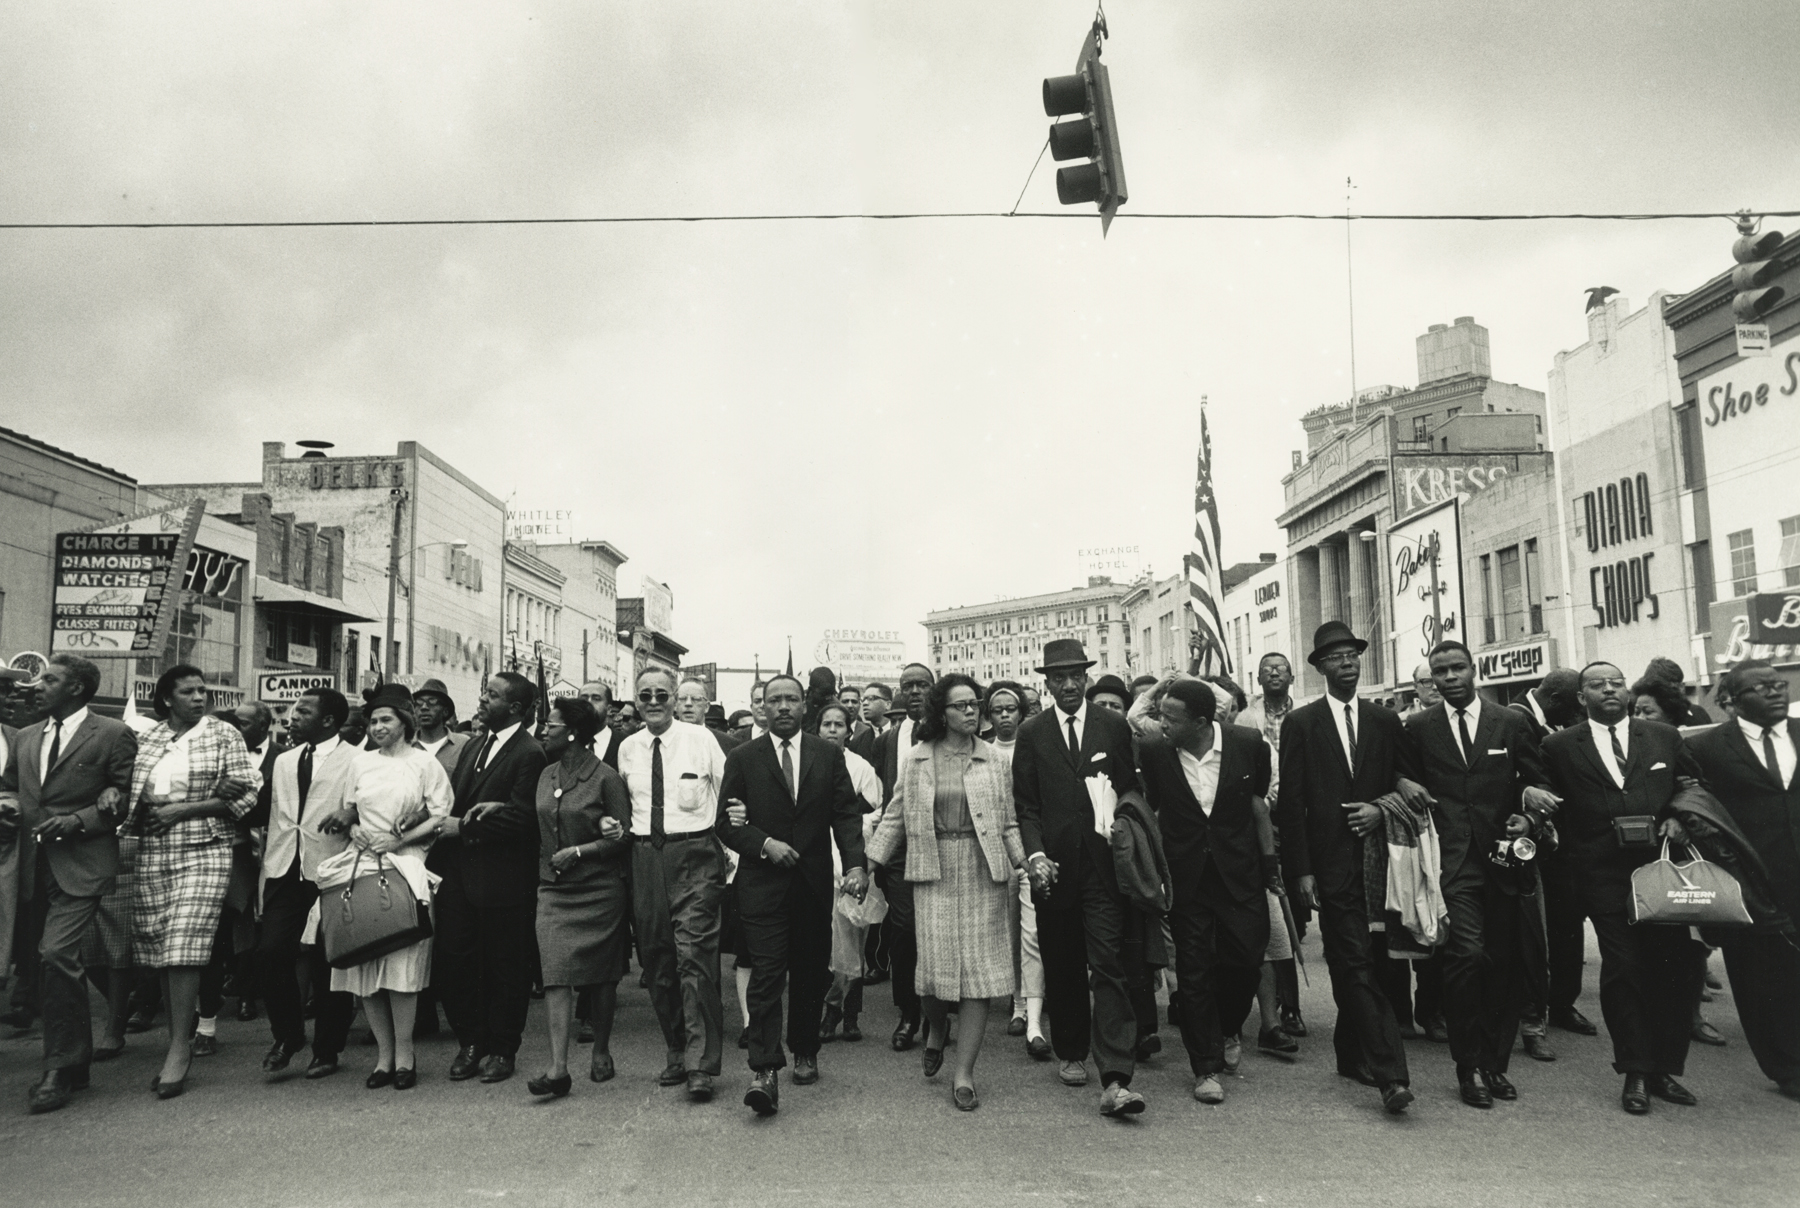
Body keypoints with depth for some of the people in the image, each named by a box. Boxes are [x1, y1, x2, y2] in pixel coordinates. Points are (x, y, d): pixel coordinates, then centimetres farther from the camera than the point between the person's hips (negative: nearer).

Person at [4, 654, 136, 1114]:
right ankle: (77, 1062, 29)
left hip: (80, 865, -7)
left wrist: (79, 820, -14)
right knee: (56, 962, 14)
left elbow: (129, 798, -5)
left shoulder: (113, 735, -3)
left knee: (56, 954, -18)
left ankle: (59, 1069, -7)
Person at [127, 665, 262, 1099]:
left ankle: (179, 1049, -4)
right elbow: (132, 796, 12)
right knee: (160, 951, 7)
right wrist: (152, 805, -9)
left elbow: (247, 795, -5)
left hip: (204, 851, -4)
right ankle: (177, 1042, 17)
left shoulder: (224, 736, 1)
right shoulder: (147, 741, 11)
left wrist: (184, 809, -10)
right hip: (153, 853, 4)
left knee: (184, 948, -11)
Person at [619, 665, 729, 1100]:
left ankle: (701, 1064, -7)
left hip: (694, 856, -4)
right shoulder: (627, 748, 10)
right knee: (656, 960, 10)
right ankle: (676, 1052, 24)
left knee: (694, 956, -11)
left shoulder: (700, 739, -2)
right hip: (645, 856, 4)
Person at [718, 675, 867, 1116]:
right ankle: (765, 1071, -10)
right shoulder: (742, 759, 3)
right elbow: (725, 821, 1)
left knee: (811, 973, 12)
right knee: (766, 975, -9)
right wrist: (765, 844, -14)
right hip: (762, 883, -2)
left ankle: (805, 1053, 30)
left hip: (814, 881, 2)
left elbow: (847, 814, 1)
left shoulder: (829, 755, 6)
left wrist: (856, 864, -12)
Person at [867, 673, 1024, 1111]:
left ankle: (964, 1074, 8)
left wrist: (1025, 864, -3)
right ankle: (936, 1030, 30)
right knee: (935, 963, -5)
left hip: (984, 874, 1)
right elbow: (895, 817, 9)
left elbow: (1008, 822, 10)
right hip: (934, 872, 0)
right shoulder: (915, 759, 6)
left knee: (979, 971, -2)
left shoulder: (995, 761, 7)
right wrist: (868, 865, 4)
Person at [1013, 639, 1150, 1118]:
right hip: (1054, 866, 1)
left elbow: (1132, 789, 10)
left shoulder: (1114, 726, 6)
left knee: (1110, 965, -8)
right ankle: (1071, 1054, 29)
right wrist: (1035, 854, -9)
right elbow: (1026, 804, 3)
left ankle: (1115, 1081, -10)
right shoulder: (1032, 733, 6)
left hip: (1103, 863, -1)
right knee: (1062, 967, 11)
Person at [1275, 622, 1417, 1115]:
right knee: (1357, 964, -8)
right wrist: (1301, 870, -7)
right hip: (1333, 864, -3)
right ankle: (1390, 1074, -9)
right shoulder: (1300, 723, 2)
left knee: (1353, 964, 8)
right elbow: (1291, 802, -2)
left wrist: (1382, 811, -5)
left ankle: (1350, 1051, 26)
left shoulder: (1385, 721, 12)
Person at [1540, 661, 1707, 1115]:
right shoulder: (1561, 746, 4)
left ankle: (1664, 1069, 17)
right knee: (1623, 969, -4)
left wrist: (1678, 819, 1)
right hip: (1605, 875, -2)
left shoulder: (1664, 736, 11)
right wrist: (1578, 849, -1)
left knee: (1681, 968, 1)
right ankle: (1636, 1073, 7)